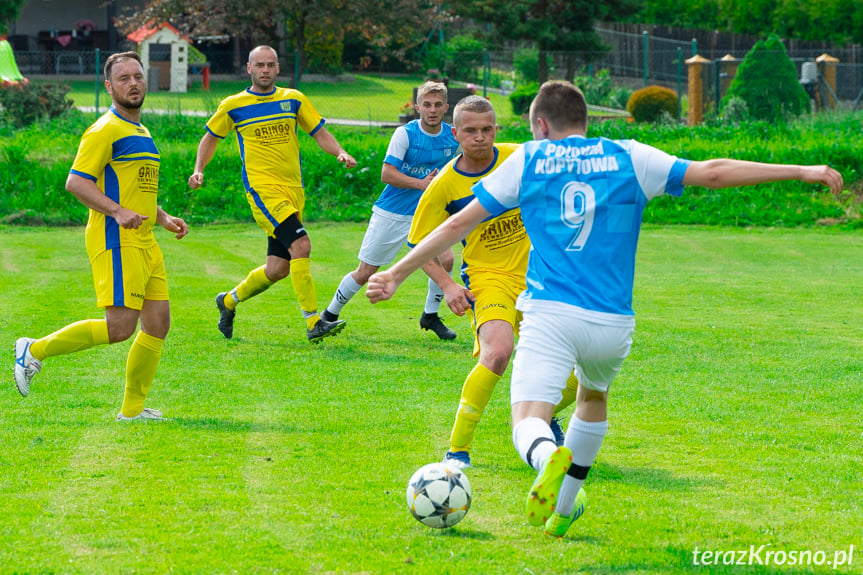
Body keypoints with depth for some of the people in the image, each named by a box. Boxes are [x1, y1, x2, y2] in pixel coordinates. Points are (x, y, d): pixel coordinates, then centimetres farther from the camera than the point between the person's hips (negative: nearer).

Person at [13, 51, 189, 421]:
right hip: (116, 241, -9)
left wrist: (164, 219, 18)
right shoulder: (106, 130, -9)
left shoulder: (141, 133, 22)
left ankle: (133, 409, 11)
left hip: (143, 242, 9)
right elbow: (76, 182, -16)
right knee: (120, 327, -15)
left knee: (158, 323, 4)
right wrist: (118, 211, -26)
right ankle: (35, 351, -1)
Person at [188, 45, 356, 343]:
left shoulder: (293, 99, 11)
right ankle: (313, 323, -22)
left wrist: (340, 152, -6)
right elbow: (210, 137, 16)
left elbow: (321, 134, 13)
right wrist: (198, 171, 1)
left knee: (278, 268, 5)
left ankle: (229, 301, 32)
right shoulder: (233, 106, 3)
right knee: (300, 245, -23)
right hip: (263, 189, -5)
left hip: (294, 191, 5)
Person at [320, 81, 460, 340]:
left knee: (445, 258, -18)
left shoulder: (453, 137, -2)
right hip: (391, 212, -4)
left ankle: (430, 316, 4)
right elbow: (387, 174, -20)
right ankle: (330, 314, 26)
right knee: (365, 273, 3)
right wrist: (421, 184, -28)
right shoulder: (405, 134, -16)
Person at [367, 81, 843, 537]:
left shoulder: (526, 161, 9)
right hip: (612, 321, 2)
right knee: (593, 399, 31)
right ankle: (562, 511, 37)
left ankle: (549, 459, -45)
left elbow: (458, 224, 9)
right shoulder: (628, 158, 9)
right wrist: (801, 172, 11)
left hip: (549, 314, -2)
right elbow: (712, 173, 5)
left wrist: (396, 274, 17)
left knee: (528, 423, -9)